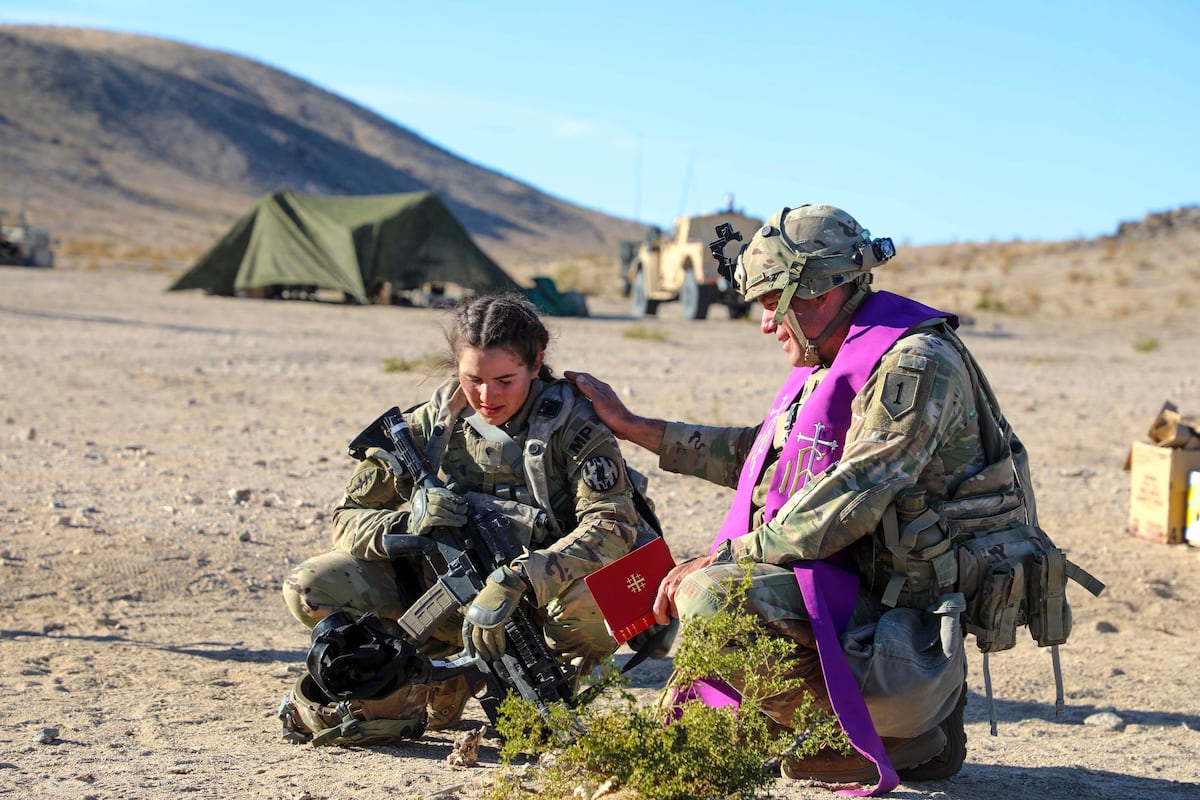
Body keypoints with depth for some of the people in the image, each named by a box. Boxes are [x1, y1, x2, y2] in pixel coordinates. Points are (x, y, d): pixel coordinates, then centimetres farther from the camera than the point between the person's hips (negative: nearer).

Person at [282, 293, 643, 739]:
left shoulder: (571, 426, -12)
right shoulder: (428, 426, -3)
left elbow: (614, 527, -26)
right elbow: (347, 521, 0)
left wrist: (515, 582, -39)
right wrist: (407, 523, -24)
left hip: (537, 600, -3)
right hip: (441, 597, 3)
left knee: (601, 602, -38)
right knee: (309, 589, -15)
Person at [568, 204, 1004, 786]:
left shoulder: (915, 364, -16)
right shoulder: (833, 366, 15)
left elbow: (845, 504, -25)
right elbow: (757, 456, 26)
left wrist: (719, 560, -20)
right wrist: (631, 426, 25)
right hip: (857, 600, 10)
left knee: (708, 595, -27)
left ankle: (872, 737, -9)